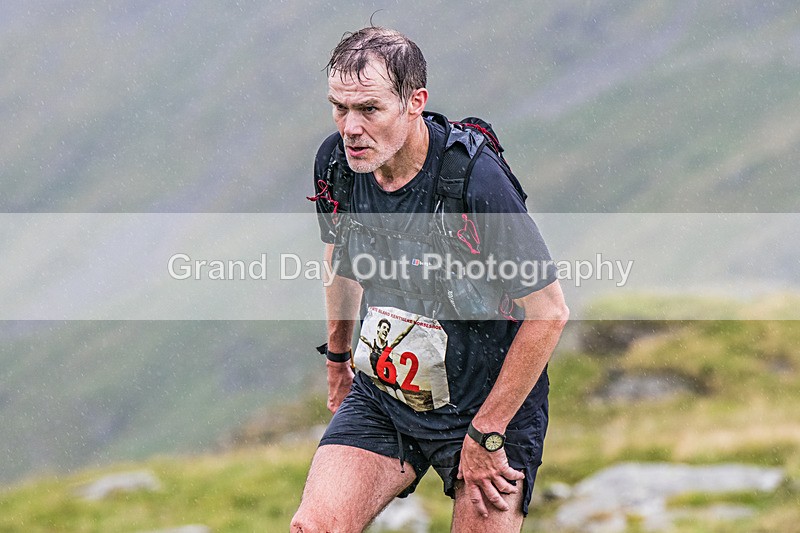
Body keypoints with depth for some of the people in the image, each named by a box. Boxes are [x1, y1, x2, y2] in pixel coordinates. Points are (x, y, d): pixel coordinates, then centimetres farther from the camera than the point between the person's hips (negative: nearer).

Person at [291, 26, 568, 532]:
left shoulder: (475, 181, -27)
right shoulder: (336, 161, -9)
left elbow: (549, 312, -22)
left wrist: (485, 435, -17)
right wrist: (338, 356, 26)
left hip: (488, 404, -4)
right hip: (380, 394, 4)